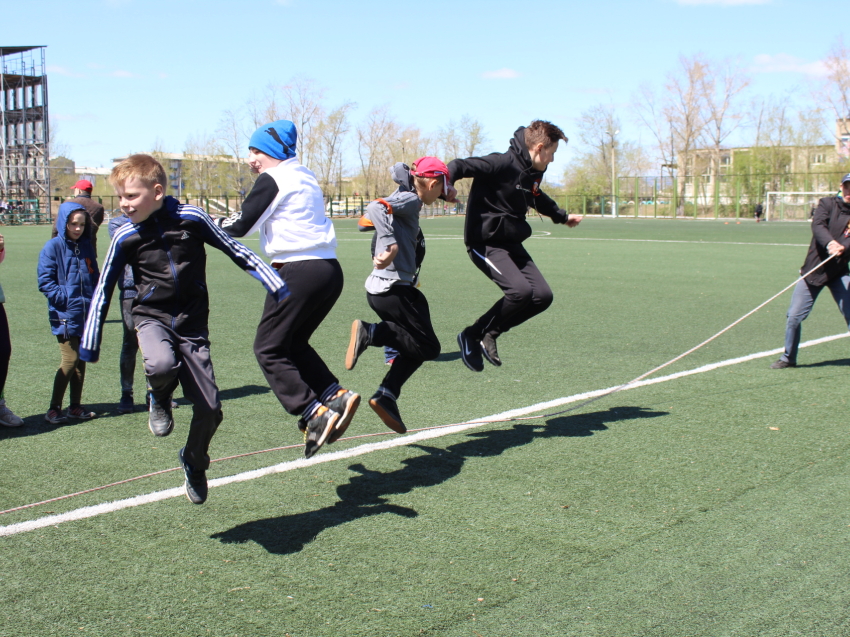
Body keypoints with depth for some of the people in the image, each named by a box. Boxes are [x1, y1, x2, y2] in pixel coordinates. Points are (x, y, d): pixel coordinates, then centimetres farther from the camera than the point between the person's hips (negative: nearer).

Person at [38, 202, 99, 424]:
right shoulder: (53, 247, -6)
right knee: (70, 360, -8)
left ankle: (75, 406, 19)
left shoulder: (86, 246, 11)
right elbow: (45, 281, -9)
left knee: (81, 360, 10)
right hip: (65, 315, -6)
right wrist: (64, 299, -15)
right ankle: (54, 409, 3)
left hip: (86, 314, 6)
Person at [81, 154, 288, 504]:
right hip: (152, 317, 0)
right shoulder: (125, 237, -3)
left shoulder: (191, 218, -7)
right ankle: (161, 400, 3)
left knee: (209, 409, -3)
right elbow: (104, 290, 7)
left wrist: (276, 287, 0)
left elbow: (235, 250, 2)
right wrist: (90, 345, 7)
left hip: (192, 323, 0)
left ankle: (194, 463, 30)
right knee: (162, 366, -35)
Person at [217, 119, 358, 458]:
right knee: (294, 343, 20)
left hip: (302, 271, -9)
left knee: (268, 348, -1)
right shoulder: (305, 178, 21)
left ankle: (314, 414, -10)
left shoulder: (273, 179, -5)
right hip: (329, 269, 9)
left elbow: (241, 226, -4)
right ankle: (336, 395, 6)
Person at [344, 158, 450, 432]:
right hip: (395, 289, -10)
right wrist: (391, 245, -38)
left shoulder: (403, 197, 17)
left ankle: (386, 396, 7)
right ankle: (370, 332, -15)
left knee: (416, 345, 16)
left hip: (378, 289, 10)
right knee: (429, 348, -2)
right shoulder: (410, 200, -11)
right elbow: (375, 207, -24)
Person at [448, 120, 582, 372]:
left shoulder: (533, 174, 11)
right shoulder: (501, 164, -17)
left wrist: (562, 217, 48)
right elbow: (460, 166, -27)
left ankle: (490, 334, 9)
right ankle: (472, 336, -6)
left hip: (512, 244, 9)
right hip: (485, 243, -9)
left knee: (542, 296, -2)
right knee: (520, 290, -26)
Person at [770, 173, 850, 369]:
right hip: (814, 270, -1)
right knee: (794, 316, -1)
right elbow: (817, 226, -19)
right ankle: (788, 358, 18)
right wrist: (830, 243, -38)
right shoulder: (827, 204, 0)